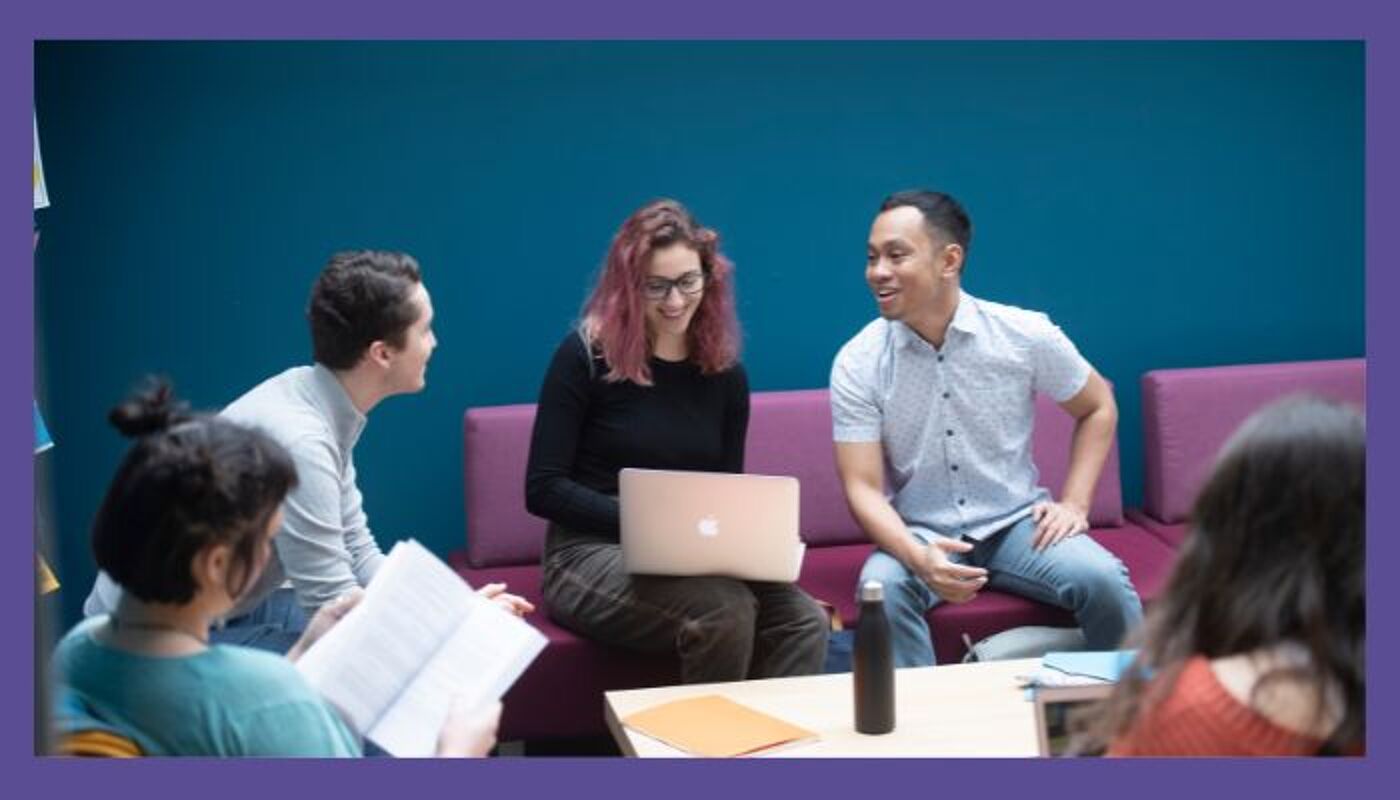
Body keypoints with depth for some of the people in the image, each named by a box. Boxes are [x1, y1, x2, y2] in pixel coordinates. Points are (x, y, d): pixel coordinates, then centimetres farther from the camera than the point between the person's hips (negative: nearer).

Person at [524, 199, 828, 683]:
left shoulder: (725, 373, 8)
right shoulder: (586, 356, -6)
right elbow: (544, 489, -8)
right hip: (591, 556, -4)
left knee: (805, 622, -23)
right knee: (725, 610, -31)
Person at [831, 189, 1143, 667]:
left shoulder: (1025, 335, -6)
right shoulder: (858, 364, -9)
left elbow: (1098, 408, 11)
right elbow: (863, 488, -12)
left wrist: (1074, 504, -1)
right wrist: (919, 558, -30)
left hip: (1016, 524, 1)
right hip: (919, 534, -1)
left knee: (1101, 578, -26)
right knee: (882, 587, -34)